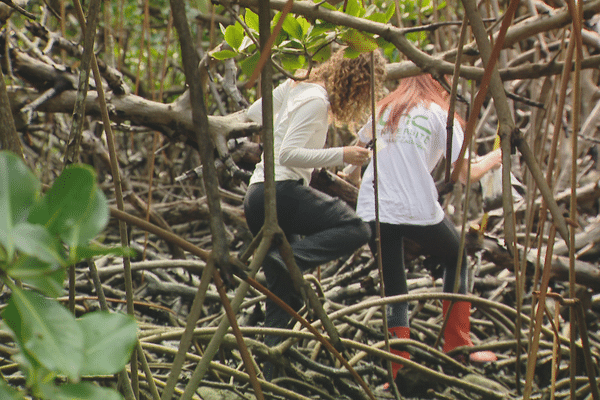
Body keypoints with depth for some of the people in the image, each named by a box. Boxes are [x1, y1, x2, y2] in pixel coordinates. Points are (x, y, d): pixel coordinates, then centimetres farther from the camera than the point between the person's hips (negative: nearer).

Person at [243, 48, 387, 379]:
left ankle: (269, 377, 6)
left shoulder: (295, 86, 17)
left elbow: (252, 114, 30)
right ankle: (287, 258, -28)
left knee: (282, 296, 9)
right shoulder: (316, 100, -9)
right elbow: (289, 154, -18)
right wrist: (341, 155, -18)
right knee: (356, 229, -17)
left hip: (257, 197, 9)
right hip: (281, 193, -9)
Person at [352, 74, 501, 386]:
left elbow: (357, 147, 31)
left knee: (394, 288, 13)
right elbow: (466, 175, -1)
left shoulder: (384, 109, 16)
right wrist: (492, 160, 19)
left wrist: (353, 174, 52)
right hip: (419, 210, -3)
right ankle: (458, 346, 22)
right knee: (457, 260, 24)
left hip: (373, 211, 3)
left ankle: (398, 371, 1)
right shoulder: (440, 115, 4)